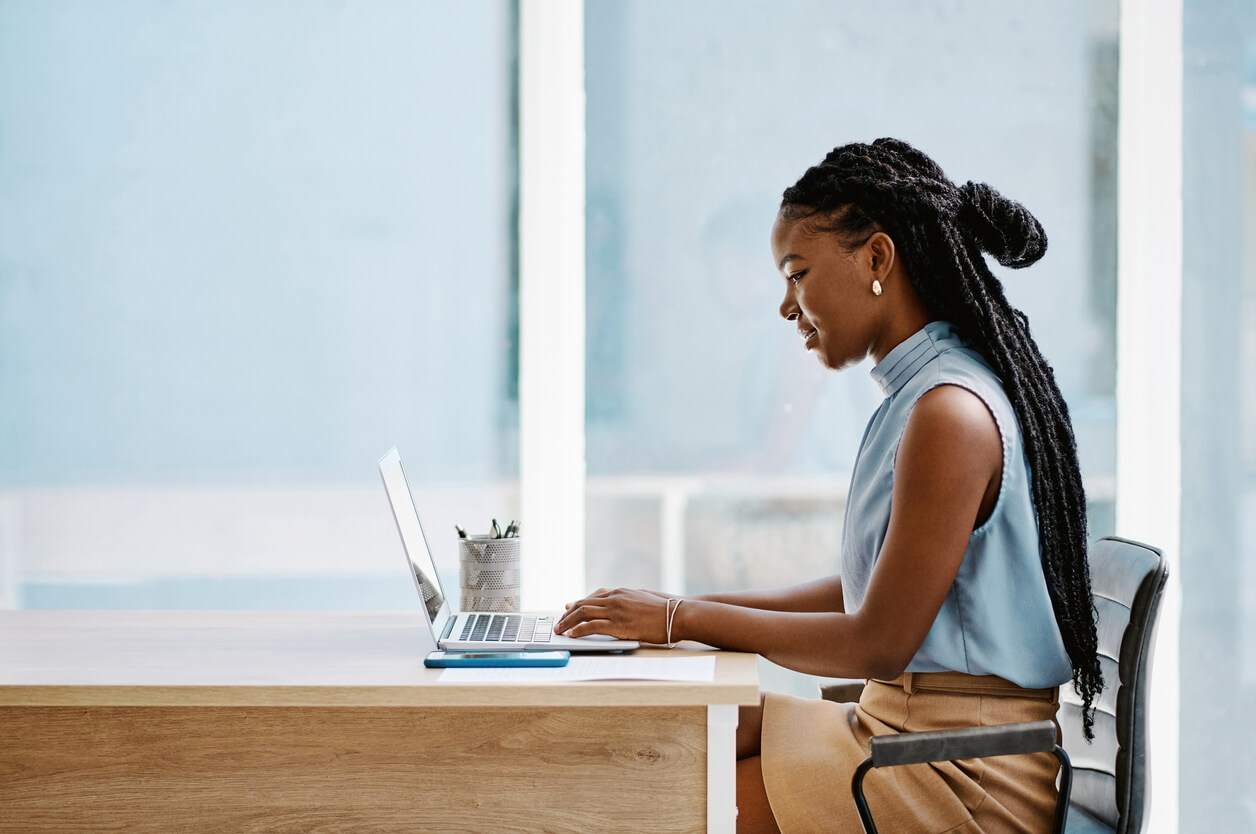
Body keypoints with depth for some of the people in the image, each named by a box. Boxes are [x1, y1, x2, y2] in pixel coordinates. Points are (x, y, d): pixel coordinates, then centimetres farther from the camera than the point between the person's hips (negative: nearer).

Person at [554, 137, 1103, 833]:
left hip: (965, 774, -10)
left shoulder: (953, 413, -20)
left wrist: (684, 619, -11)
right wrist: (687, 610, 9)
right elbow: (870, 591, 16)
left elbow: (879, 643, -19)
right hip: (900, 719, 10)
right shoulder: (925, 394, 11)